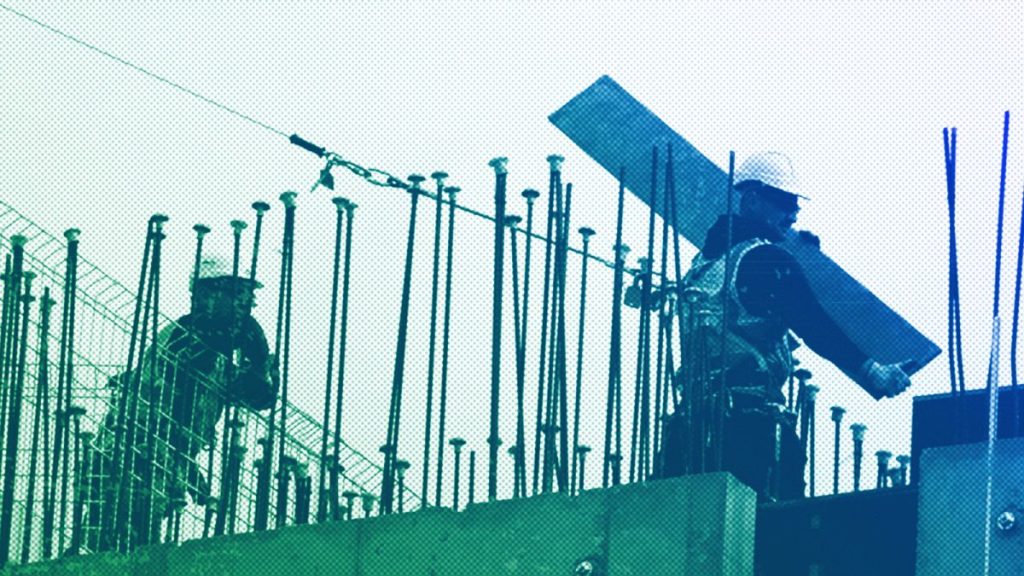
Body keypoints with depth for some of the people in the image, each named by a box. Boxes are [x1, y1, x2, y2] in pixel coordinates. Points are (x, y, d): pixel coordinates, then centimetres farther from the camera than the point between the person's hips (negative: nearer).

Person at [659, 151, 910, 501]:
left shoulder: (705, 259, 18)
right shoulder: (766, 258, -6)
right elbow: (814, 326, -13)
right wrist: (870, 370, -14)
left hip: (693, 413, 8)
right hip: (751, 417, -8)